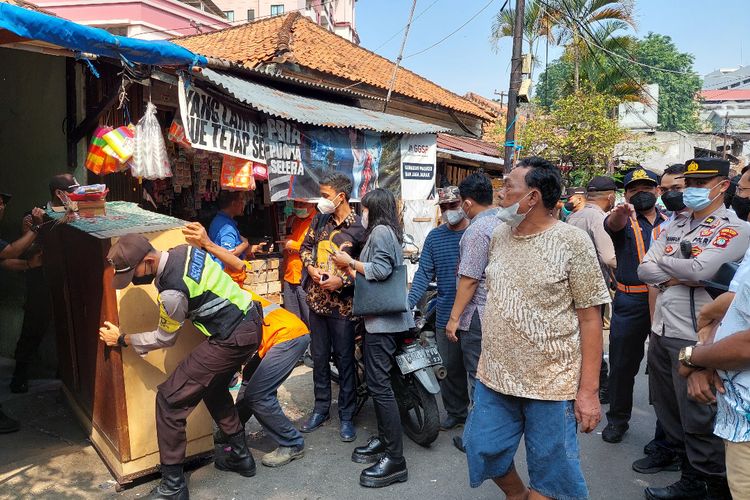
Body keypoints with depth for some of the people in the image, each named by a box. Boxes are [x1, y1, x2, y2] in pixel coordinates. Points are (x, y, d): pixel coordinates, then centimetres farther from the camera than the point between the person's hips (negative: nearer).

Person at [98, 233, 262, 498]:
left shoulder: (172, 291, -22)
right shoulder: (184, 249, 0)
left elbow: (164, 338, -3)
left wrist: (123, 339, 10)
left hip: (233, 338, -10)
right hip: (251, 320, 10)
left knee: (169, 398, 0)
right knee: (214, 387, 28)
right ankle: (240, 455, 38)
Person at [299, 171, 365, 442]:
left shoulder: (359, 227, -12)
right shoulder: (320, 219, 5)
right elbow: (305, 247, 14)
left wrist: (341, 281, -19)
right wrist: (311, 268, -5)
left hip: (342, 303, -5)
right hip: (317, 299, 5)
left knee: (345, 360, 6)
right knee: (319, 357, 15)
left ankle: (346, 415, 21)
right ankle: (321, 408, 32)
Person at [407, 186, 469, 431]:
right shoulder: (435, 236, 7)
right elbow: (424, 273, 2)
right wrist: (409, 302, -11)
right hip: (445, 315, 3)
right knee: (450, 368, 13)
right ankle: (456, 412, 31)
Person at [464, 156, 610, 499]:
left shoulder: (573, 242, -11)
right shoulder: (500, 235, 6)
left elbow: (590, 319, -10)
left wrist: (589, 390, -12)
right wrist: (487, 360, 15)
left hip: (551, 383, -5)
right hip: (494, 377, 5)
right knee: (484, 452, 15)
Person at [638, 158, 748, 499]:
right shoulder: (675, 226, 13)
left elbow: (701, 269, -22)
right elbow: (645, 269, 7)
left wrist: (663, 261, -6)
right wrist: (675, 276, -11)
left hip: (694, 336, -7)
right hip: (661, 330, 7)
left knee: (698, 420, 2)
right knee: (669, 412, 17)